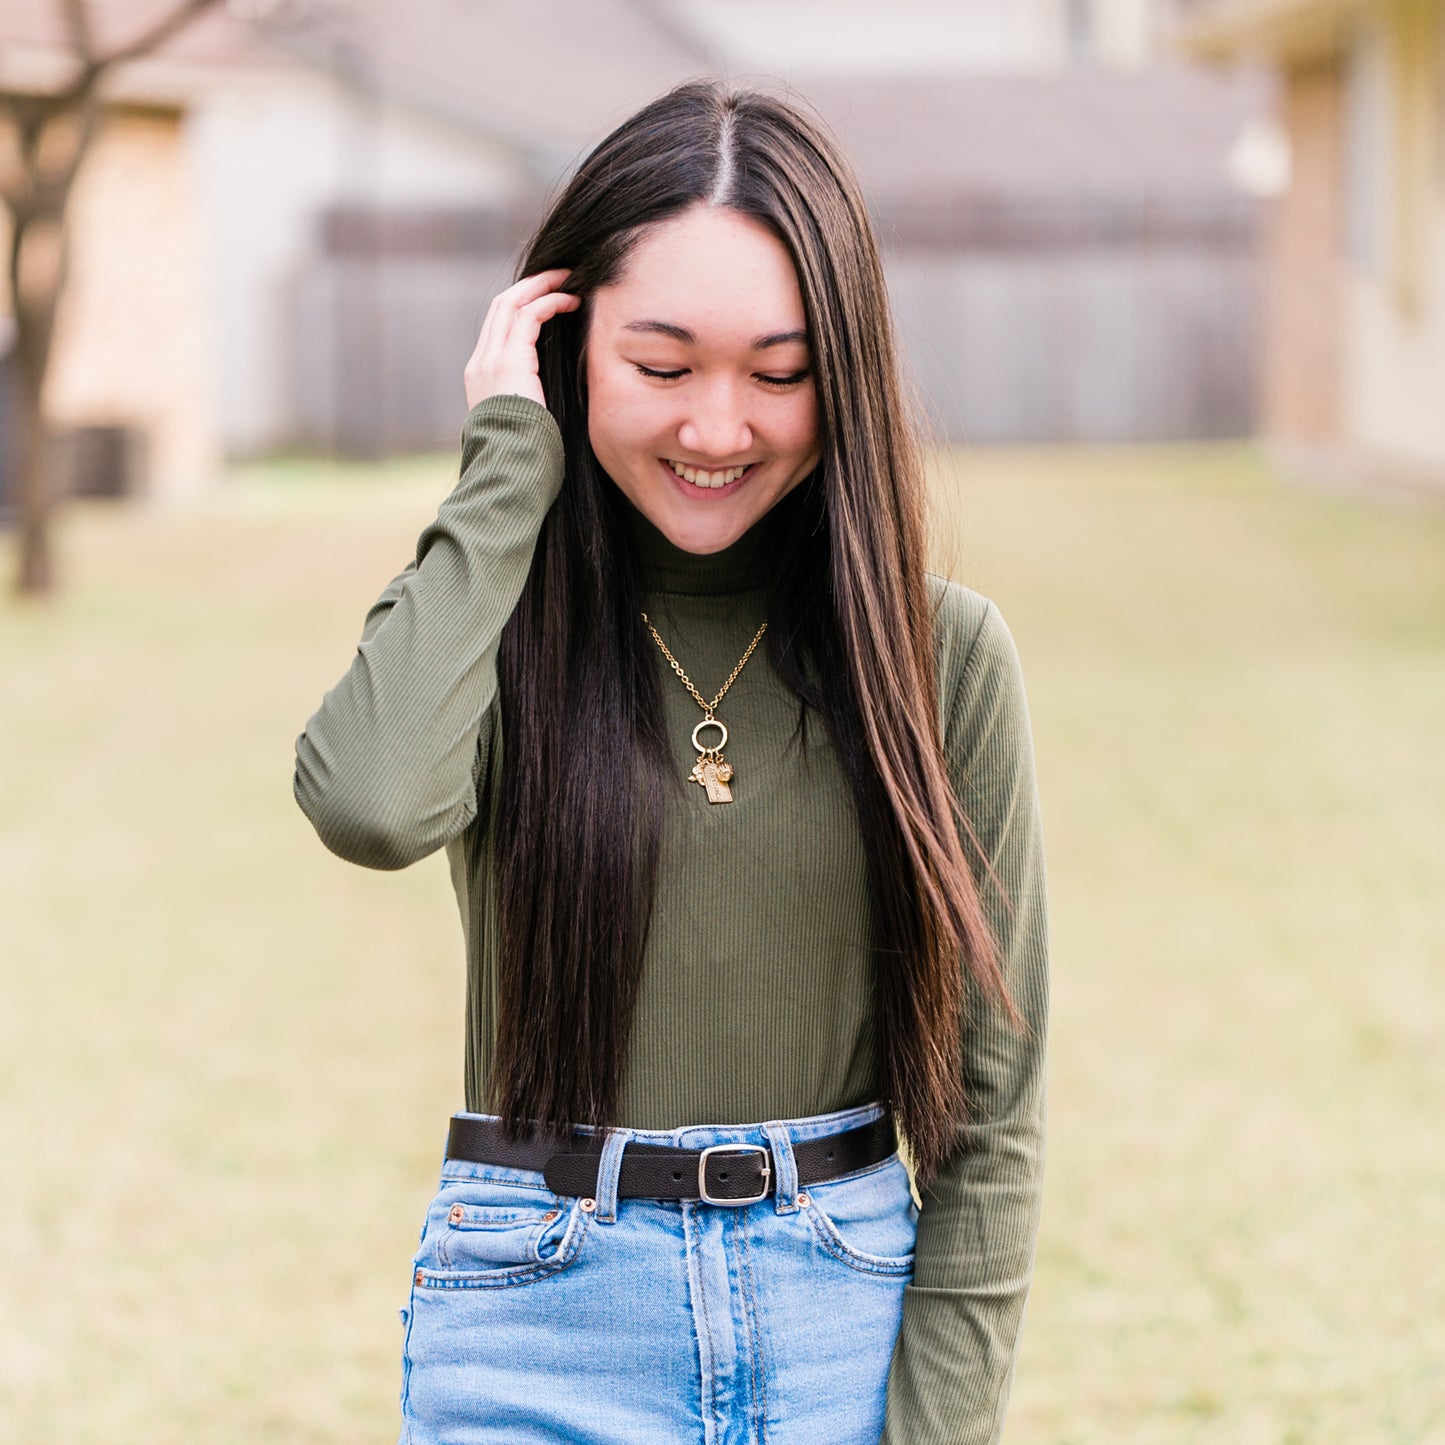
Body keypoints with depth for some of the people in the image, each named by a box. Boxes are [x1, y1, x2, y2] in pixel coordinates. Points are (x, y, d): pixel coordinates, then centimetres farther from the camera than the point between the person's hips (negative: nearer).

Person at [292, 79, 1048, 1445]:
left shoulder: (939, 653, -1)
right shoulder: (493, 622, -2)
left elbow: (990, 1102, 0)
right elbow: (372, 803, -27)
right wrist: (508, 468, -15)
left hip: (851, 1318, 1)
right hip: (543, 1331, 0)